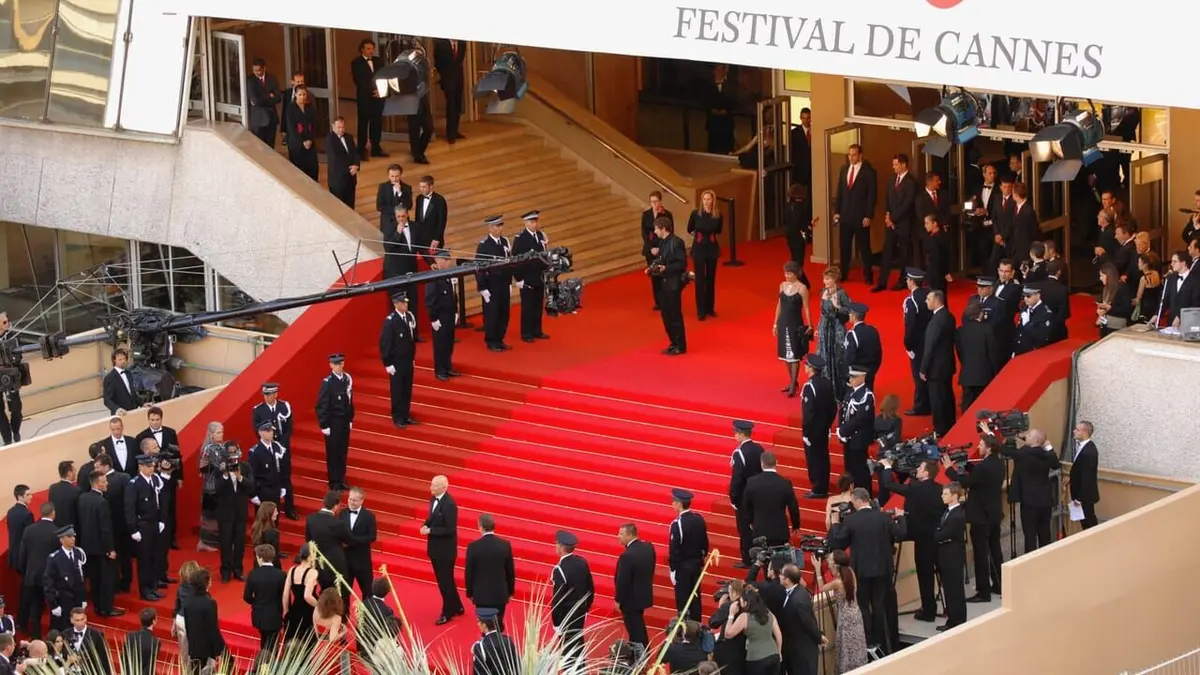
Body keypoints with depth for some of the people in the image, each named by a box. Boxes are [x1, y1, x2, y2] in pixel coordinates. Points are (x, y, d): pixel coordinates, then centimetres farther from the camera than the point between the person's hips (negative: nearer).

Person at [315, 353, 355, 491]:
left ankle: (341, 480, 24)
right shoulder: (327, 382, -15)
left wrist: (350, 420, 13)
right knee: (333, 453, 4)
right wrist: (324, 425, -13)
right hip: (333, 422, -5)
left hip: (345, 421, 5)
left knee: (343, 452, 12)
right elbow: (321, 406, -13)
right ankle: (334, 482, 14)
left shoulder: (347, 379, 1)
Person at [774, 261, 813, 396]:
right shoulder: (782, 285, 6)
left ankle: (793, 385, -2)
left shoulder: (802, 288, -10)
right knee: (786, 354, 11)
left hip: (796, 324, -6)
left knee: (794, 355, -4)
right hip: (783, 323, 6)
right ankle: (792, 381, 22)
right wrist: (775, 323, 13)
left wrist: (809, 326, -9)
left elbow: (806, 308, -8)